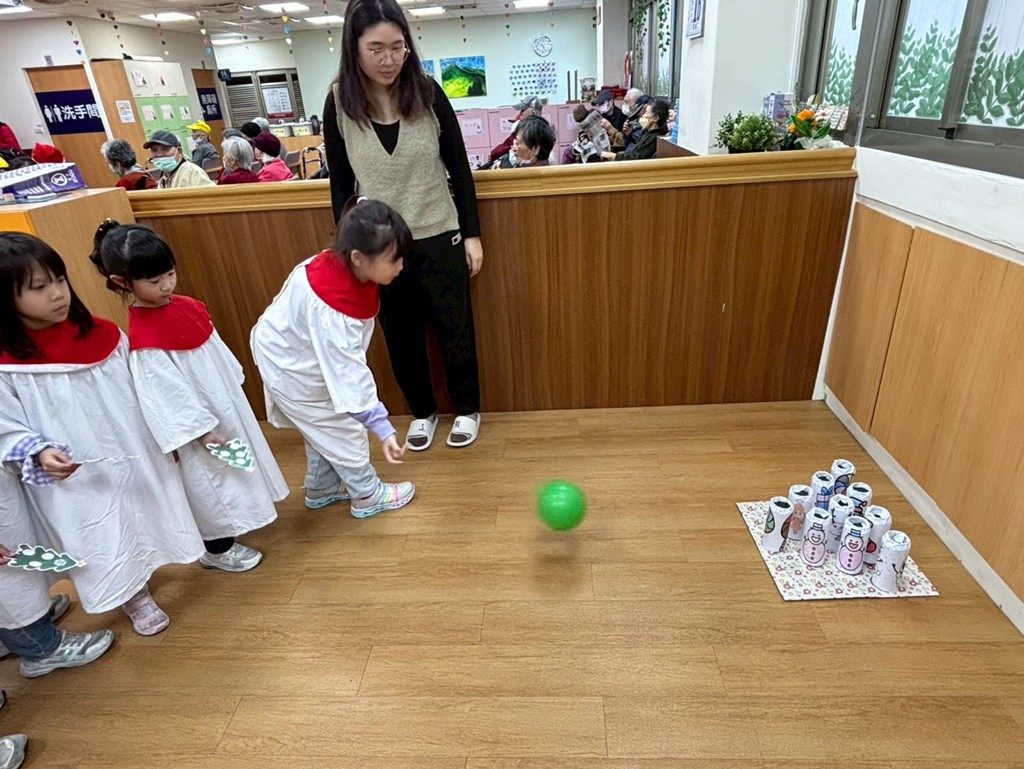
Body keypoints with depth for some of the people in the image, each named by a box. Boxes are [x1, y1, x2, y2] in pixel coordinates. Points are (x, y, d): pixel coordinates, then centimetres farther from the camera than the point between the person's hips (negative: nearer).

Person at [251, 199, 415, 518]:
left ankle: (321, 490, 44)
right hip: (292, 369, -8)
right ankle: (368, 496, 28)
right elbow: (349, 372, -39)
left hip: (299, 352, 8)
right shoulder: (331, 305, -41)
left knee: (324, 427, 24)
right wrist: (383, 428, -37)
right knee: (343, 431, 7)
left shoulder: (344, 267, -17)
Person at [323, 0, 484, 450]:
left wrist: (472, 234, -1)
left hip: (440, 236, -1)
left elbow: (458, 167, 0)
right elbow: (340, 185, 2)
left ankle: (467, 410, 32)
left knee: (455, 328, 10)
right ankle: (422, 412, 35)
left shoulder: (427, 92, -7)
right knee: (402, 337, 13)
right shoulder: (338, 104, -5)